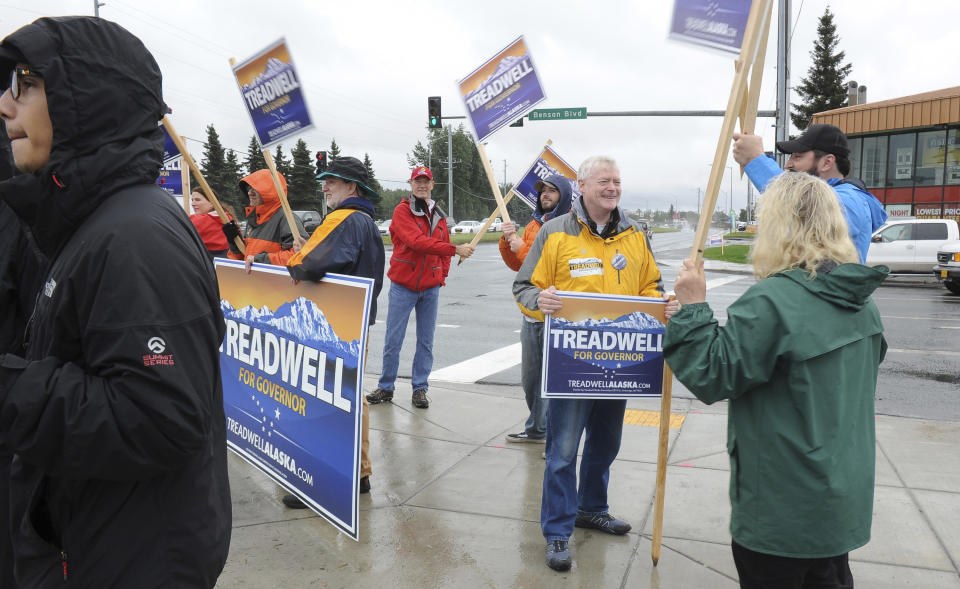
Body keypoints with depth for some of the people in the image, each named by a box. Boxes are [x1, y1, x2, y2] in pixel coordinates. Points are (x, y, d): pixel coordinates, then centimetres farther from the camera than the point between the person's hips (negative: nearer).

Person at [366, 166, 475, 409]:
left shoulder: (438, 214, 12)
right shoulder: (402, 211, -7)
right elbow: (417, 241, -22)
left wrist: (443, 274, 6)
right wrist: (455, 249, -27)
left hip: (431, 287, 5)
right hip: (403, 285, -4)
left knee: (426, 341, 8)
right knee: (393, 340, 1)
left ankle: (419, 389, 17)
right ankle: (385, 388, 15)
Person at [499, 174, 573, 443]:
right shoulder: (534, 225, 16)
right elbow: (517, 265, 18)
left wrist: (522, 248, -13)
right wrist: (507, 242, 1)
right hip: (532, 312, 8)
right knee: (530, 378, 17)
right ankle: (537, 429, 32)